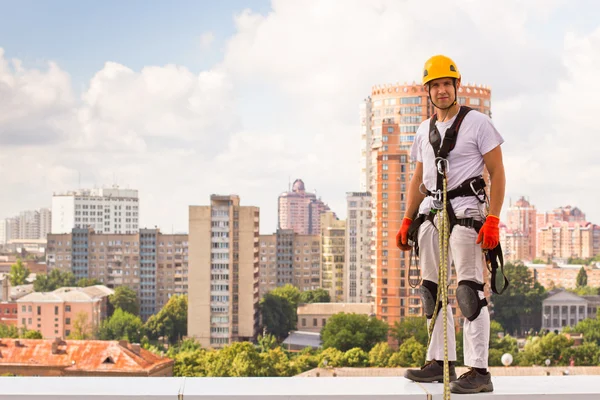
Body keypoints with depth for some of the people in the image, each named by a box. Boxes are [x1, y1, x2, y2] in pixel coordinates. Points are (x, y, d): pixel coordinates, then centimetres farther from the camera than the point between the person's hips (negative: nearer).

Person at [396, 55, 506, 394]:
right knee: (434, 289, 8)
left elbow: (497, 173, -5)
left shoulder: (478, 122, -1)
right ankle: (440, 362, 18)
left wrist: (493, 220, -14)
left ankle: (479, 371, -11)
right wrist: (407, 221, 14)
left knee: (469, 289, -11)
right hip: (432, 212, 7)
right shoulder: (424, 130, 16)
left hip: (465, 211, -6)